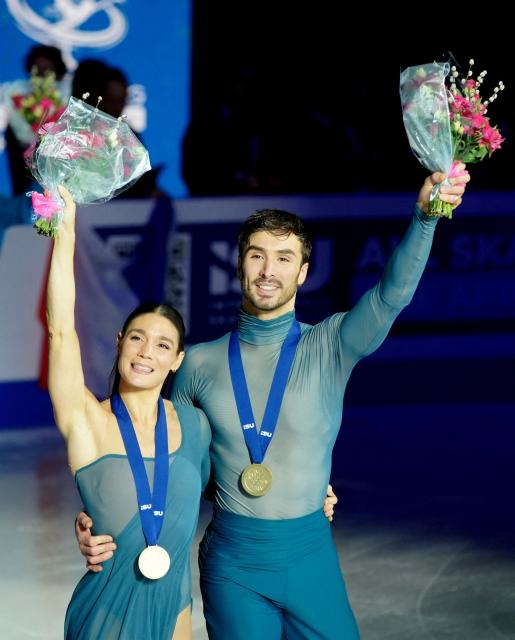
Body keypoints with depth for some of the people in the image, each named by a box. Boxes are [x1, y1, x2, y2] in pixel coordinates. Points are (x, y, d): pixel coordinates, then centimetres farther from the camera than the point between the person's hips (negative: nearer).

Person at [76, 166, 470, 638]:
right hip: (232, 562, 1)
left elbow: (393, 294, -18)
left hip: (309, 553, 0)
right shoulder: (201, 364, 3)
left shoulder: (329, 347, -2)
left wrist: (426, 214, -35)